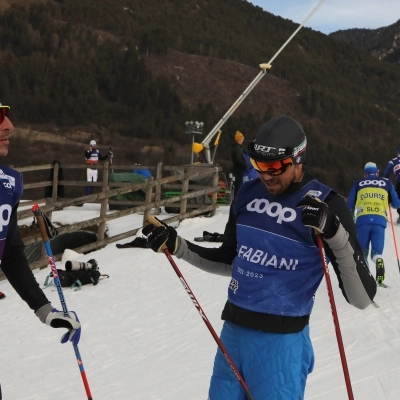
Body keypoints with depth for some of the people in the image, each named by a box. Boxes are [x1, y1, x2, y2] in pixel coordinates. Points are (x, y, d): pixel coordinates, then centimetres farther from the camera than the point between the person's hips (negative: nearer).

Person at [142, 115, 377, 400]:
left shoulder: (326, 205, -12)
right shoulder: (249, 193, 3)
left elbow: (362, 298, -17)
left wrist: (335, 233, -29)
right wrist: (175, 245, 8)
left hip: (280, 339, -5)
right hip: (233, 331, 6)